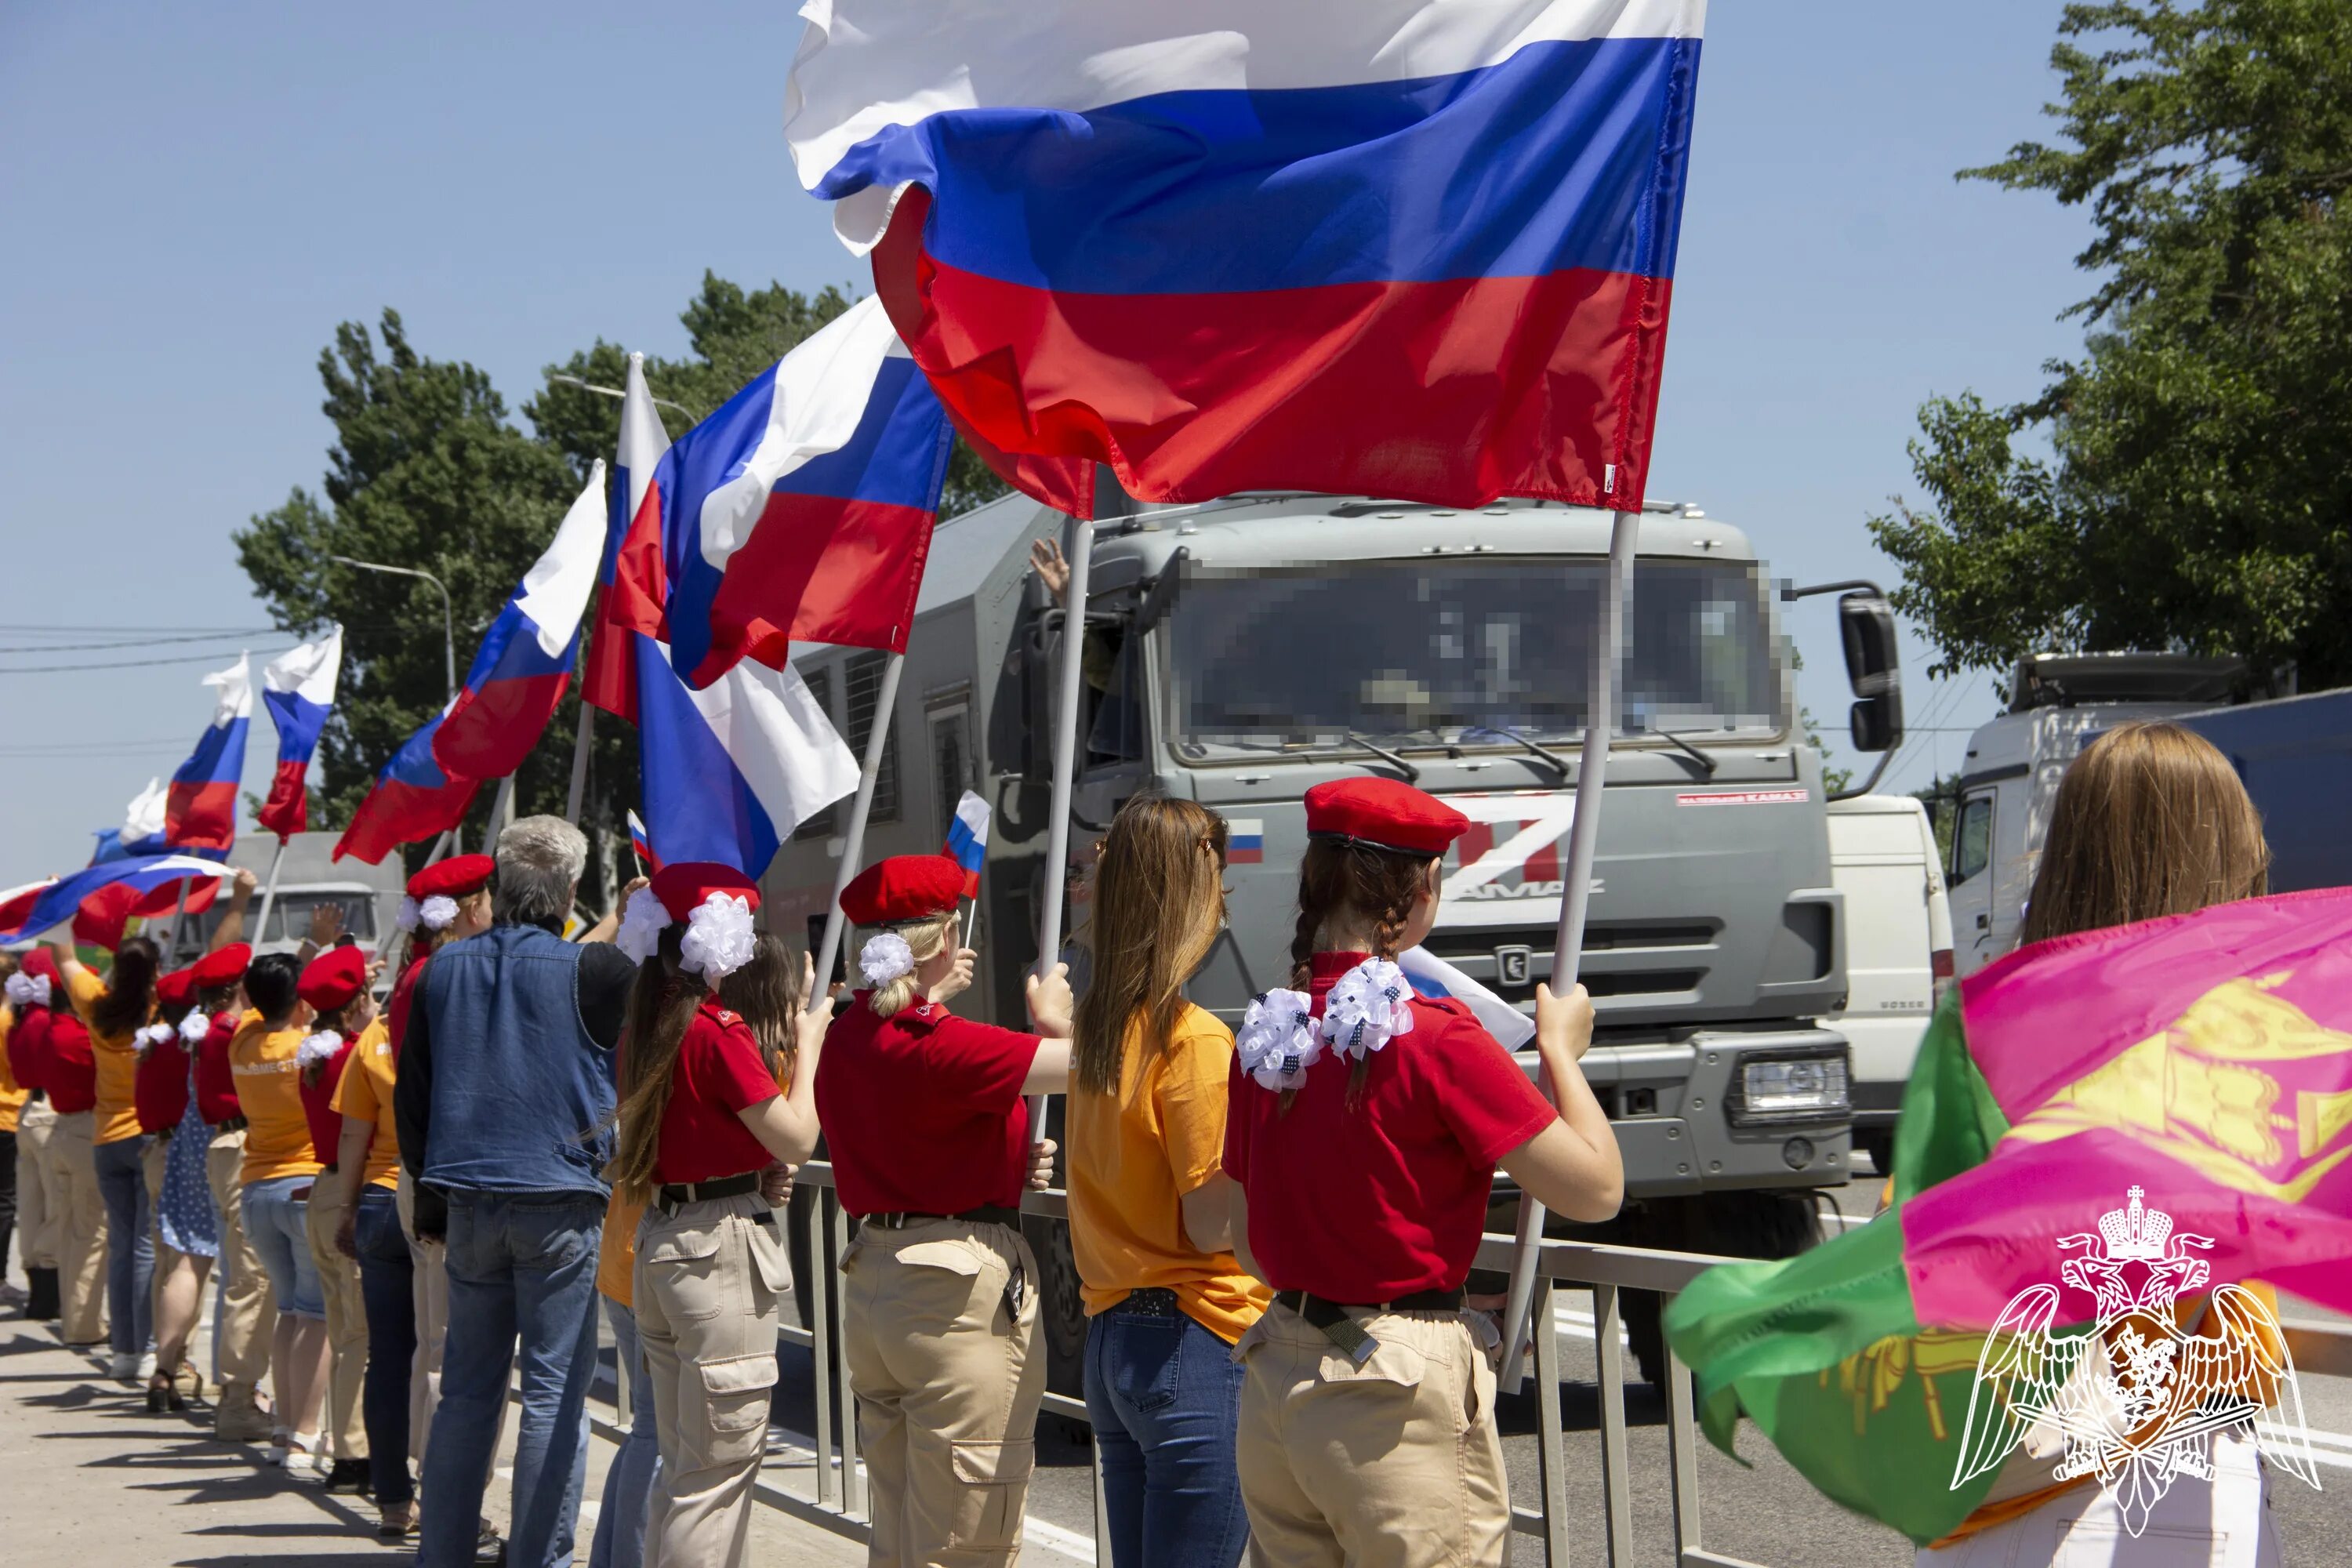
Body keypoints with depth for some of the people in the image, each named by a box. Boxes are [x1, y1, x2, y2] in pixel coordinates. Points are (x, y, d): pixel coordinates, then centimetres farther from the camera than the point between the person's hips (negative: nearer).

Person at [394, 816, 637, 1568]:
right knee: (555, 1392, 0)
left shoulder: (444, 968, 5)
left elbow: (410, 1096, 11)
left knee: (467, 1387, 13)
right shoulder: (591, 969, -10)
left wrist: (431, 1185, 21)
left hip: (468, 1200, 5)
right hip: (560, 1202, -5)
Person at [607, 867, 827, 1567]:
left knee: (681, 1463, 16)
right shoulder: (719, 1032, -16)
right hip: (723, 1247, -9)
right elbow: (796, 1140, -12)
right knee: (721, 1465, -4)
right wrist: (808, 1043, -2)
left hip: (657, 1240, 9)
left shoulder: (648, 1027, 9)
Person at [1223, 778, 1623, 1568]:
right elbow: (1595, 1189, -12)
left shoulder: (1264, 1034, 5)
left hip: (1276, 1380, 7)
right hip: (1403, 1390, -7)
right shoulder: (1434, 1038, -16)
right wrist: (1562, 1049, 1)